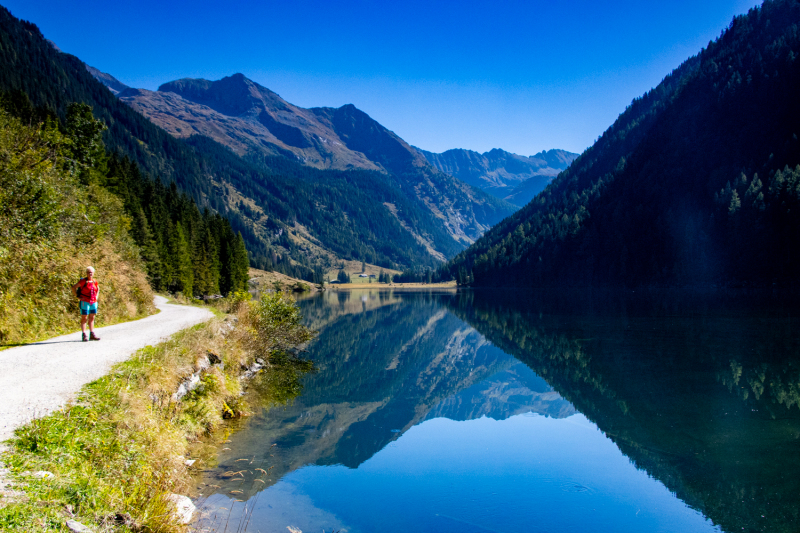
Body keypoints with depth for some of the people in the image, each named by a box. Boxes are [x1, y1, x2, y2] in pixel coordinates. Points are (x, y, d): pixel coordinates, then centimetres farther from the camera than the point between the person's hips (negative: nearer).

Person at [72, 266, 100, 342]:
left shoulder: (95, 281, 8)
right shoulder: (83, 281, -8)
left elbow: (98, 289, 27)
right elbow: (73, 287, -8)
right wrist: (78, 296, -10)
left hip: (93, 302, 6)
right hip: (85, 302, -6)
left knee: (92, 318, 10)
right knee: (84, 318, -1)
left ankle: (92, 334, 15)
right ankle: (84, 335, 0)